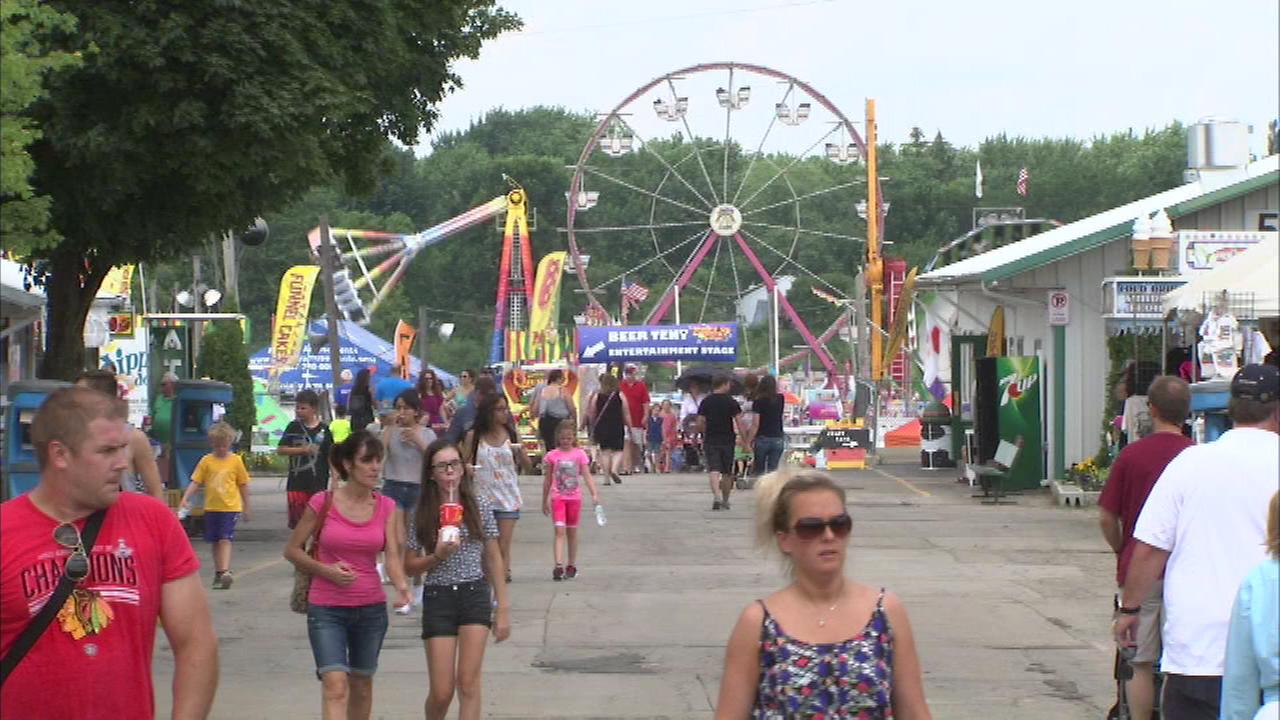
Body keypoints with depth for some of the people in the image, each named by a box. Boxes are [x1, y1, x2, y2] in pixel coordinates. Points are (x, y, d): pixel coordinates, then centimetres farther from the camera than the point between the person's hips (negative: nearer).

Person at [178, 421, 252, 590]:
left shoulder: (236, 460, -1)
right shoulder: (206, 461, 2)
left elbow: (243, 484, 6)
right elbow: (195, 482, 1)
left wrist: (246, 507, 9)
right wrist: (185, 499, -12)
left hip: (230, 507, -3)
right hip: (211, 507, 3)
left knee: (225, 539, -14)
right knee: (214, 541, 10)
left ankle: (225, 571, -22)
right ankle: (218, 573, 21)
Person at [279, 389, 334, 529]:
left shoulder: (324, 430, 1)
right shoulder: (293, 427, 4)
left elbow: (331, 457, 5)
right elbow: (280, 450, 0)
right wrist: (302, 450, -12)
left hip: (317, 483, -1)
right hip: (296, 483, 1)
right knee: (297, 524, 1)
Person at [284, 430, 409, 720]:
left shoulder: (387, 507, 1)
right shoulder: (323, 503, -8)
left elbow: (394, 555, -7)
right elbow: (292, 549, 0)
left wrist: (401, 585, -27)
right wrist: (326, 570, -15)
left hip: (371, 609, 4)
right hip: (326, 608, -4)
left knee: (361, 685, 16)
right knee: (335, 685, -16)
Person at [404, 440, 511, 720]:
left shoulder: (479, 505, 0)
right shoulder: (423, 513, -1)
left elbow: (493, 558, 6)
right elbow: (409, 566, 5)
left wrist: (503, 608, 4)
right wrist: (437, 556, -15)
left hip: (475, 595, 0)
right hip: (438, 599, 0)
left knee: (468, 683, -8)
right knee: (441, 692, 0)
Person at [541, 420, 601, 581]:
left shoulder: (579, 454, 1)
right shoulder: (552, 455, 1)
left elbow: (587, 476, -2)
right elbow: (548, 480, 9)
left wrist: (594, 493, -15)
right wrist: (545, 501, 12)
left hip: (574, 497, 1)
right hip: (557, 497, -1)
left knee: (572, 532, 10)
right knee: (559, 531, -11)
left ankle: (572, 565, 21)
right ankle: (558, 566, -20)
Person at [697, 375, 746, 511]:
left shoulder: (705, 402, 3)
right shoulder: (731, 402, -4)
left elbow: (700, 424, 3)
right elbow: (739, 422, -9)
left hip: (710, 441, 1)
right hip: (727, 440, -1)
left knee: (713, 470, -8)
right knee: (727, 473, 13)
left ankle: (717, 498, -28)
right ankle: (725, 501, 23)